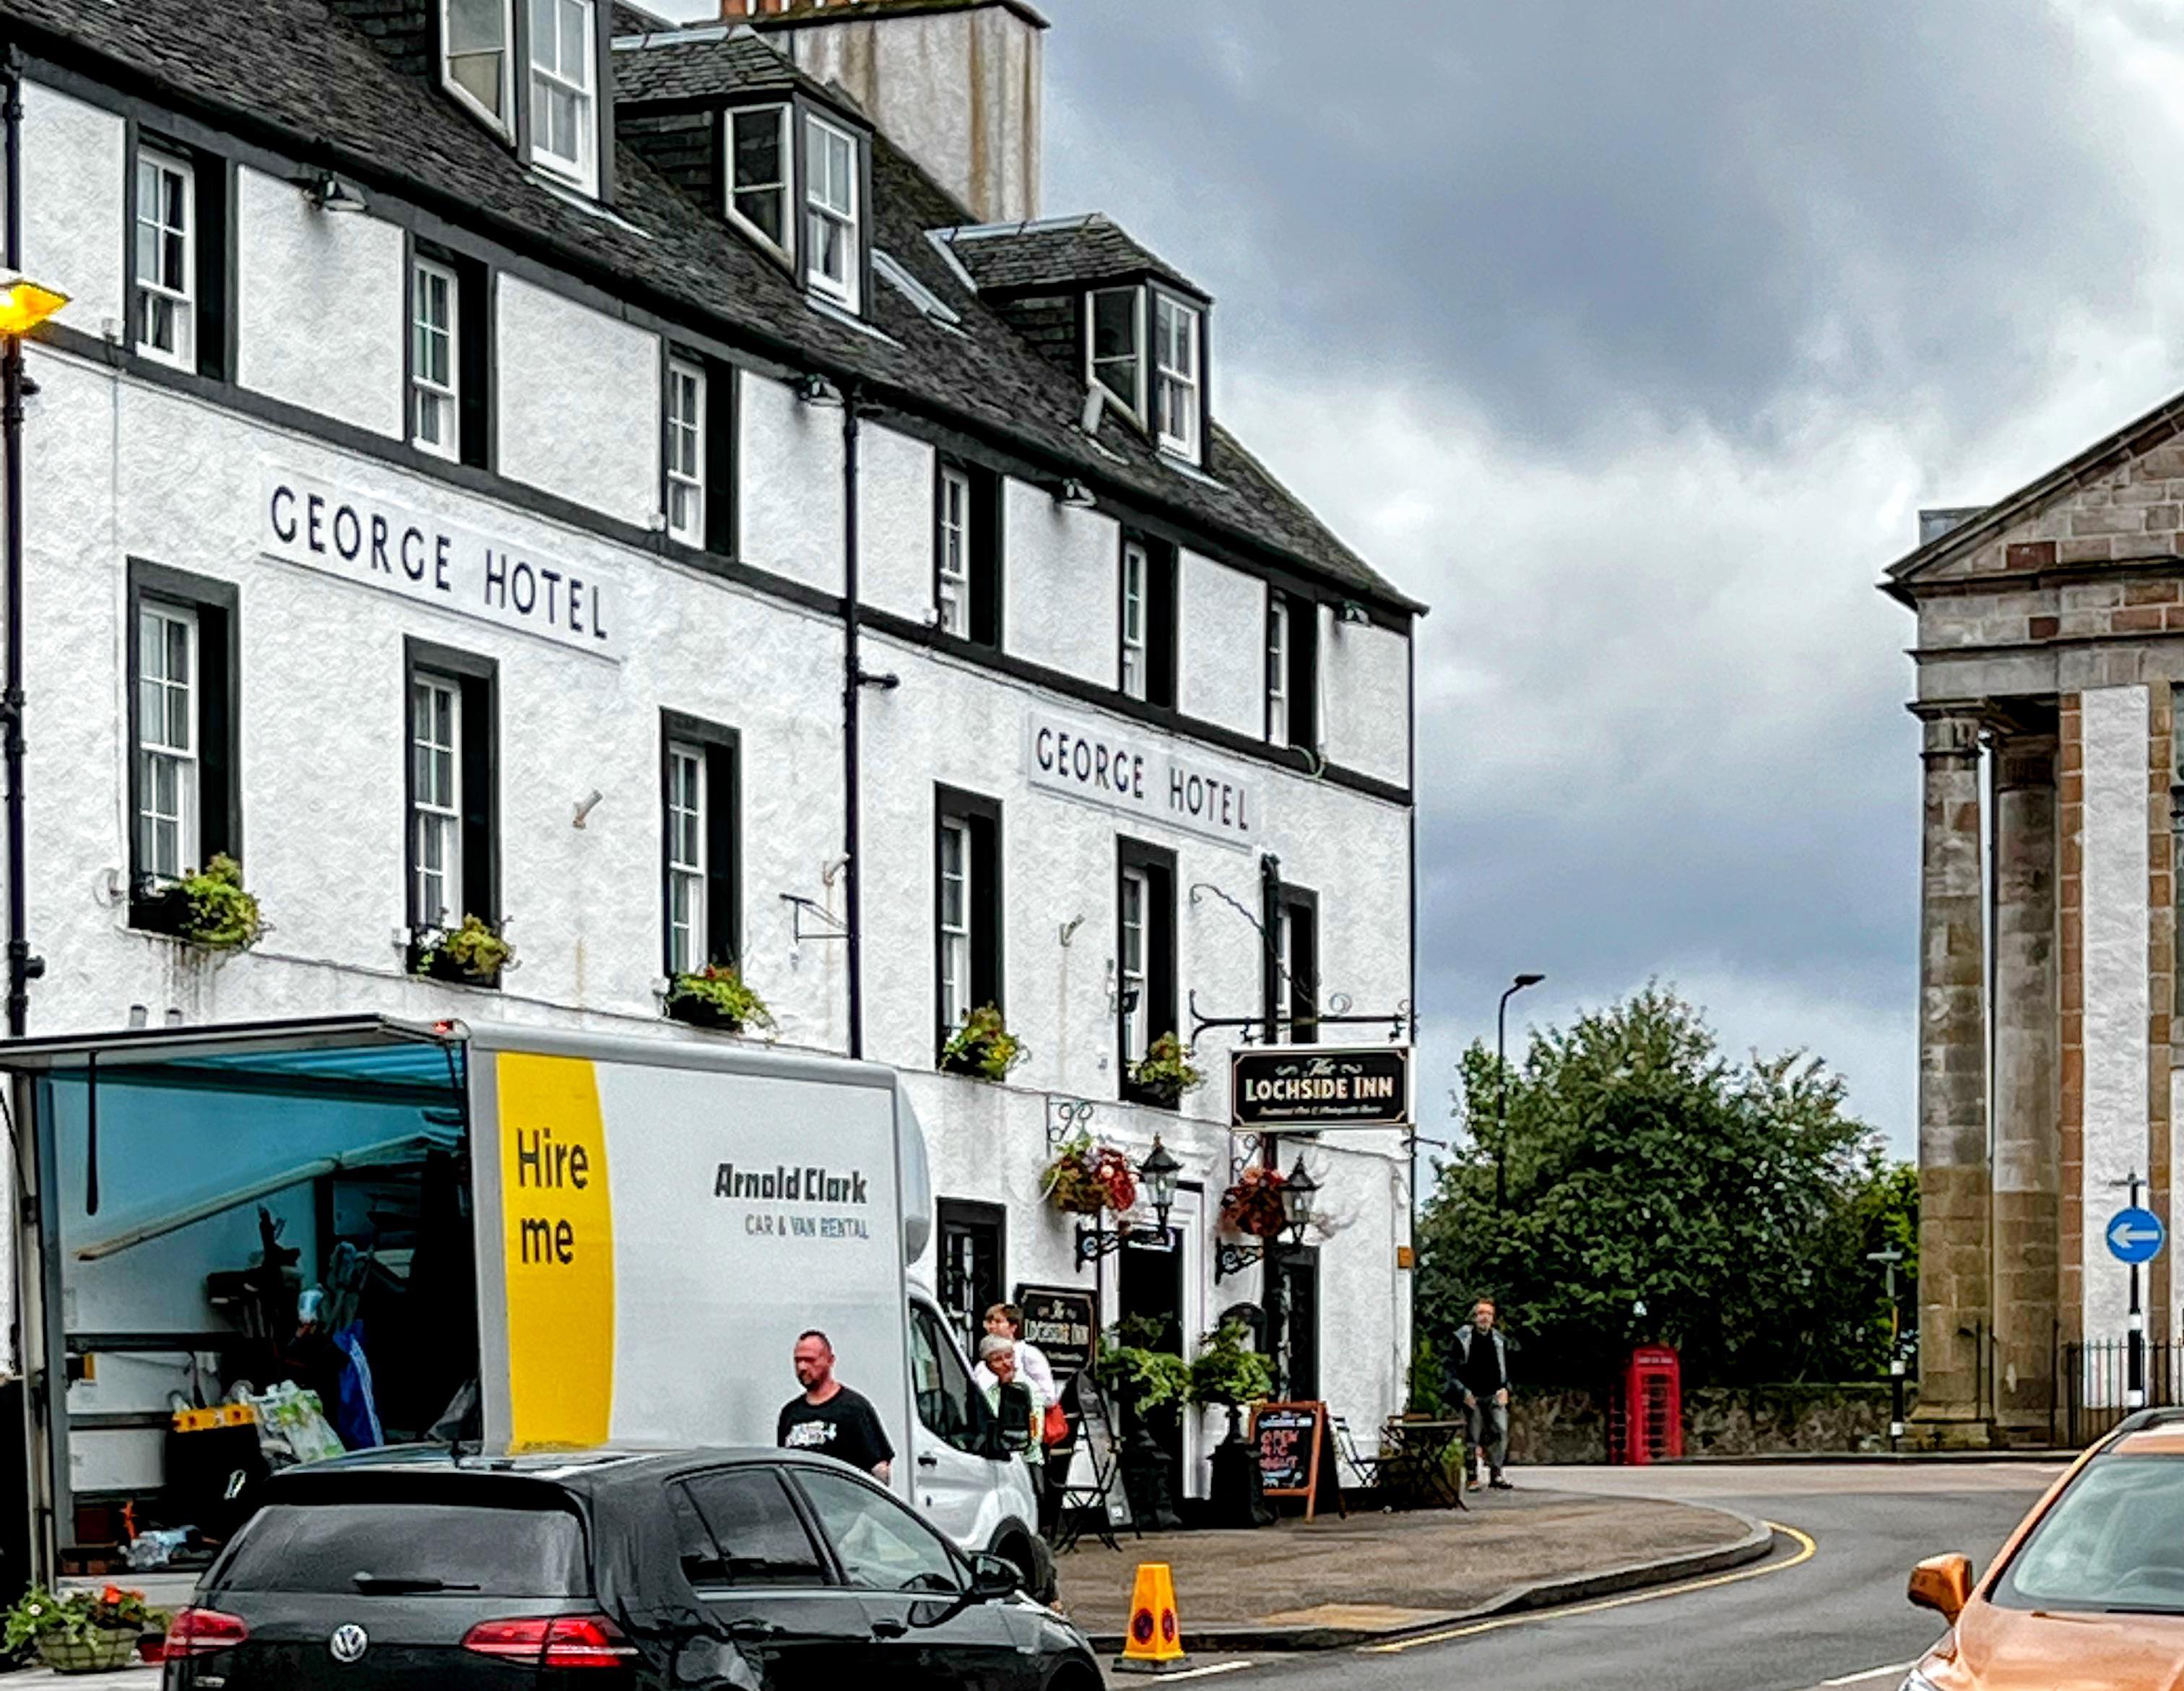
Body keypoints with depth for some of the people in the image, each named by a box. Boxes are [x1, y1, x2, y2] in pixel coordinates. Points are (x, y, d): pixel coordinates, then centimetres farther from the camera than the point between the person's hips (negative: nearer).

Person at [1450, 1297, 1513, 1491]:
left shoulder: (1500, 1340, 10)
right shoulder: (1462, 1338, 0)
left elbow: (1507, 1368, 17)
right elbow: (1455, 1368, 0)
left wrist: (1505, 1389, 1)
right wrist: (1464, 1392, -9)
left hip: (1495, 1395, 2)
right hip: (1472, 1397, -2)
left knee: (1501, 1430, -11)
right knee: (1473, 1437, -1)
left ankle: (1496, 1474, -4)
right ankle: (1472, 1477, 7)